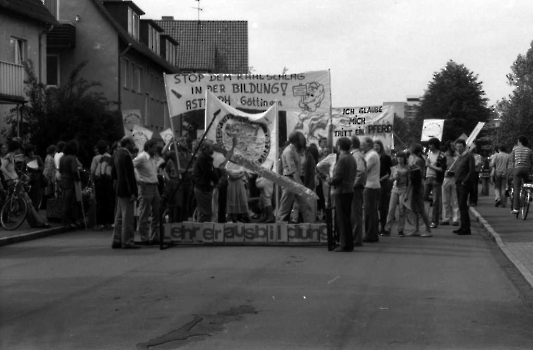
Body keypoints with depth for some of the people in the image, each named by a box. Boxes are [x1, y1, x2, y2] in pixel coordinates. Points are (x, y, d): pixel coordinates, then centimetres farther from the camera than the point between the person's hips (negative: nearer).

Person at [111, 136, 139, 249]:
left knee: (119, 217, 14)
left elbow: (113, 172, 21)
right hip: (126, 191, -10)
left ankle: (116, 241, 19)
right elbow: (129, 176, -21)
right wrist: (132, 192, -21)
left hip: (119, 190, 10)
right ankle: (127, 242, -3)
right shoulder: (126, 156, -17)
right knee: (127, 217, -5)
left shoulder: (118, 153, 12)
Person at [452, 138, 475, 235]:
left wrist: (464, 181, -17)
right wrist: (455, 179, 12)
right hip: (458, 184, 8)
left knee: (463, 206, -10)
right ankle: (463, 226, 13)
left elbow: (472, 171, -15)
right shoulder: (458, 157, 18)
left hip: (464, 185, -8)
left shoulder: (469, 156, -8)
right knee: (461, 206, 9)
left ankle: (466, 228, -8)